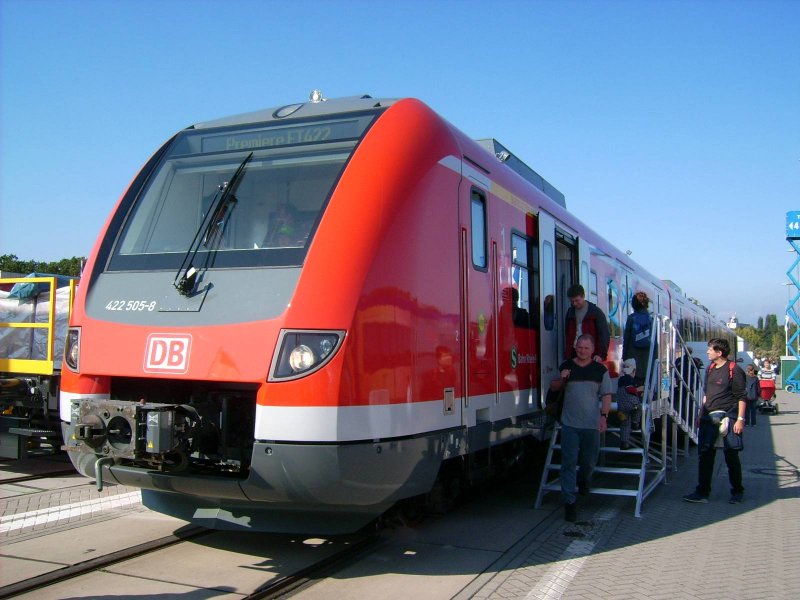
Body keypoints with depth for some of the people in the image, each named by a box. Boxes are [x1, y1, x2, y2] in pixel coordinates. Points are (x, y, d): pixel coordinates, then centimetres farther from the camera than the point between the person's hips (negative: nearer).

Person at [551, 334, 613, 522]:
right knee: (569, 463, -4)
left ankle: (583, 480, 46)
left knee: (589, 460, 13)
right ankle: (570, 502, 1)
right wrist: (562, 379, -6)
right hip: (569, 423, -1)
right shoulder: (566, 366, 5)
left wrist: (603, 416, -7)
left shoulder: (600, 370, 4)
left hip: (592, 424, 1)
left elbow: (606, 395, 5)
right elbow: (553, 387, 15)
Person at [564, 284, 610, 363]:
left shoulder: (596, 312, -3)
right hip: (574, 354, 4)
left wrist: (601, 354, -17)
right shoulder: (570, 312, 12)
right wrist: (567, 355, 11)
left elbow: (605, 335, -6)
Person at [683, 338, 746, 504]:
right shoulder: (710, 369, 14)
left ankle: (737, 492, 20)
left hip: (727, 417, -7)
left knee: (731, 457, 4)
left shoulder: (734, 370, -9)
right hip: (709, 417, 7)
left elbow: (741, 397, -11)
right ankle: (702, 492, 9)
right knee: (705, 455, 4)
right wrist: (702, 413, 17)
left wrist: (740, 419, -17)